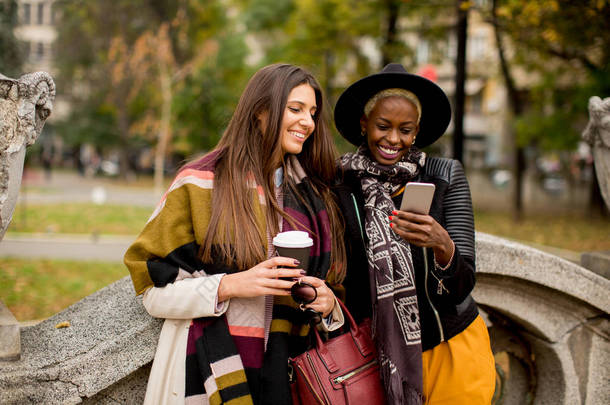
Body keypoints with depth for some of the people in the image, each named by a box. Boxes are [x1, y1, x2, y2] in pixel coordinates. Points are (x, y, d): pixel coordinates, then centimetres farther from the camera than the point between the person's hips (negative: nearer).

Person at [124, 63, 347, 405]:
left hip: (284, 375, 4)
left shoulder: (316, 197, 8)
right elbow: (156, 290, -7)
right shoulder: (200, 184, -6)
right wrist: (228, 286, -21)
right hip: (209, 376, -4)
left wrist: (329, 303, -6)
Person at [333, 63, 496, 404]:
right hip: (380, 354, 1)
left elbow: (463, 285, -15)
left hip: (451, 347, -1)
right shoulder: (343, 186, -6)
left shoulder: (445, 176, -9)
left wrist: (442, 245, -32)